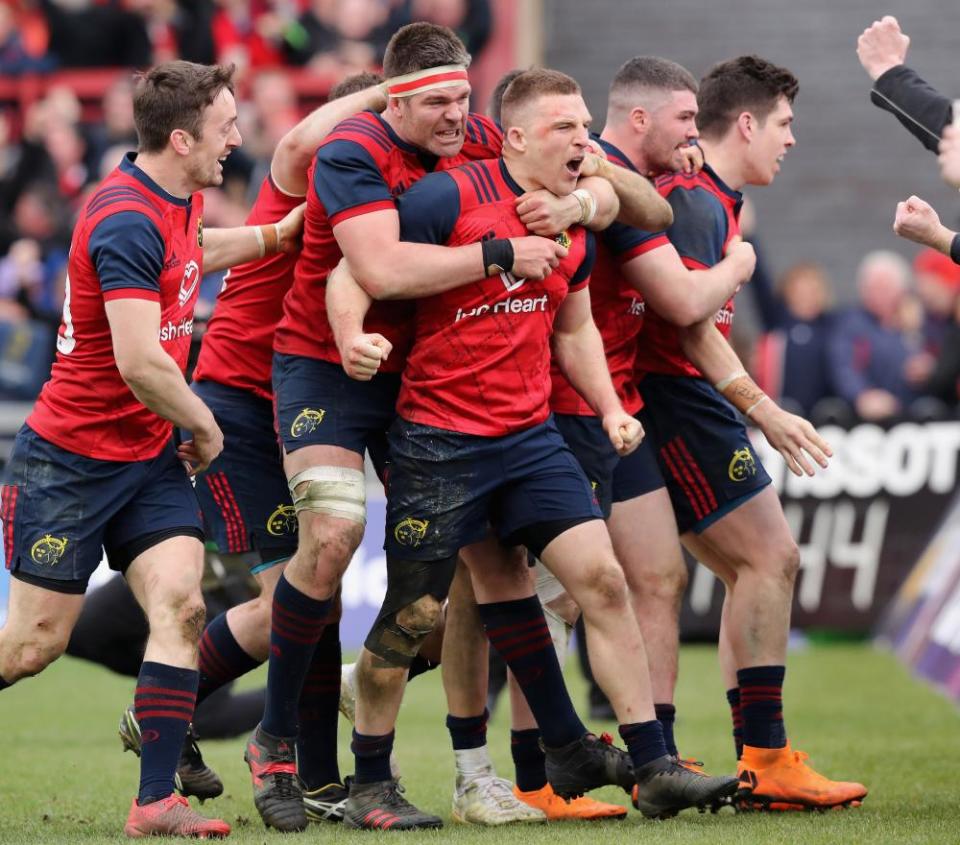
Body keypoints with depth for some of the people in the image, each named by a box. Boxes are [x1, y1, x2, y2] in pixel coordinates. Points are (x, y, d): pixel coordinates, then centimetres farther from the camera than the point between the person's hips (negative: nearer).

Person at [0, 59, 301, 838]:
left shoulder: (179, 199, 5)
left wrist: (272, 237, 22)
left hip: (149, 456, 8)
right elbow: (139, 364, -30)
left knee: (181, 606, -10)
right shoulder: (127, 223, -24)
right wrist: (206, 425, -14)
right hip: (71, 460, -8)